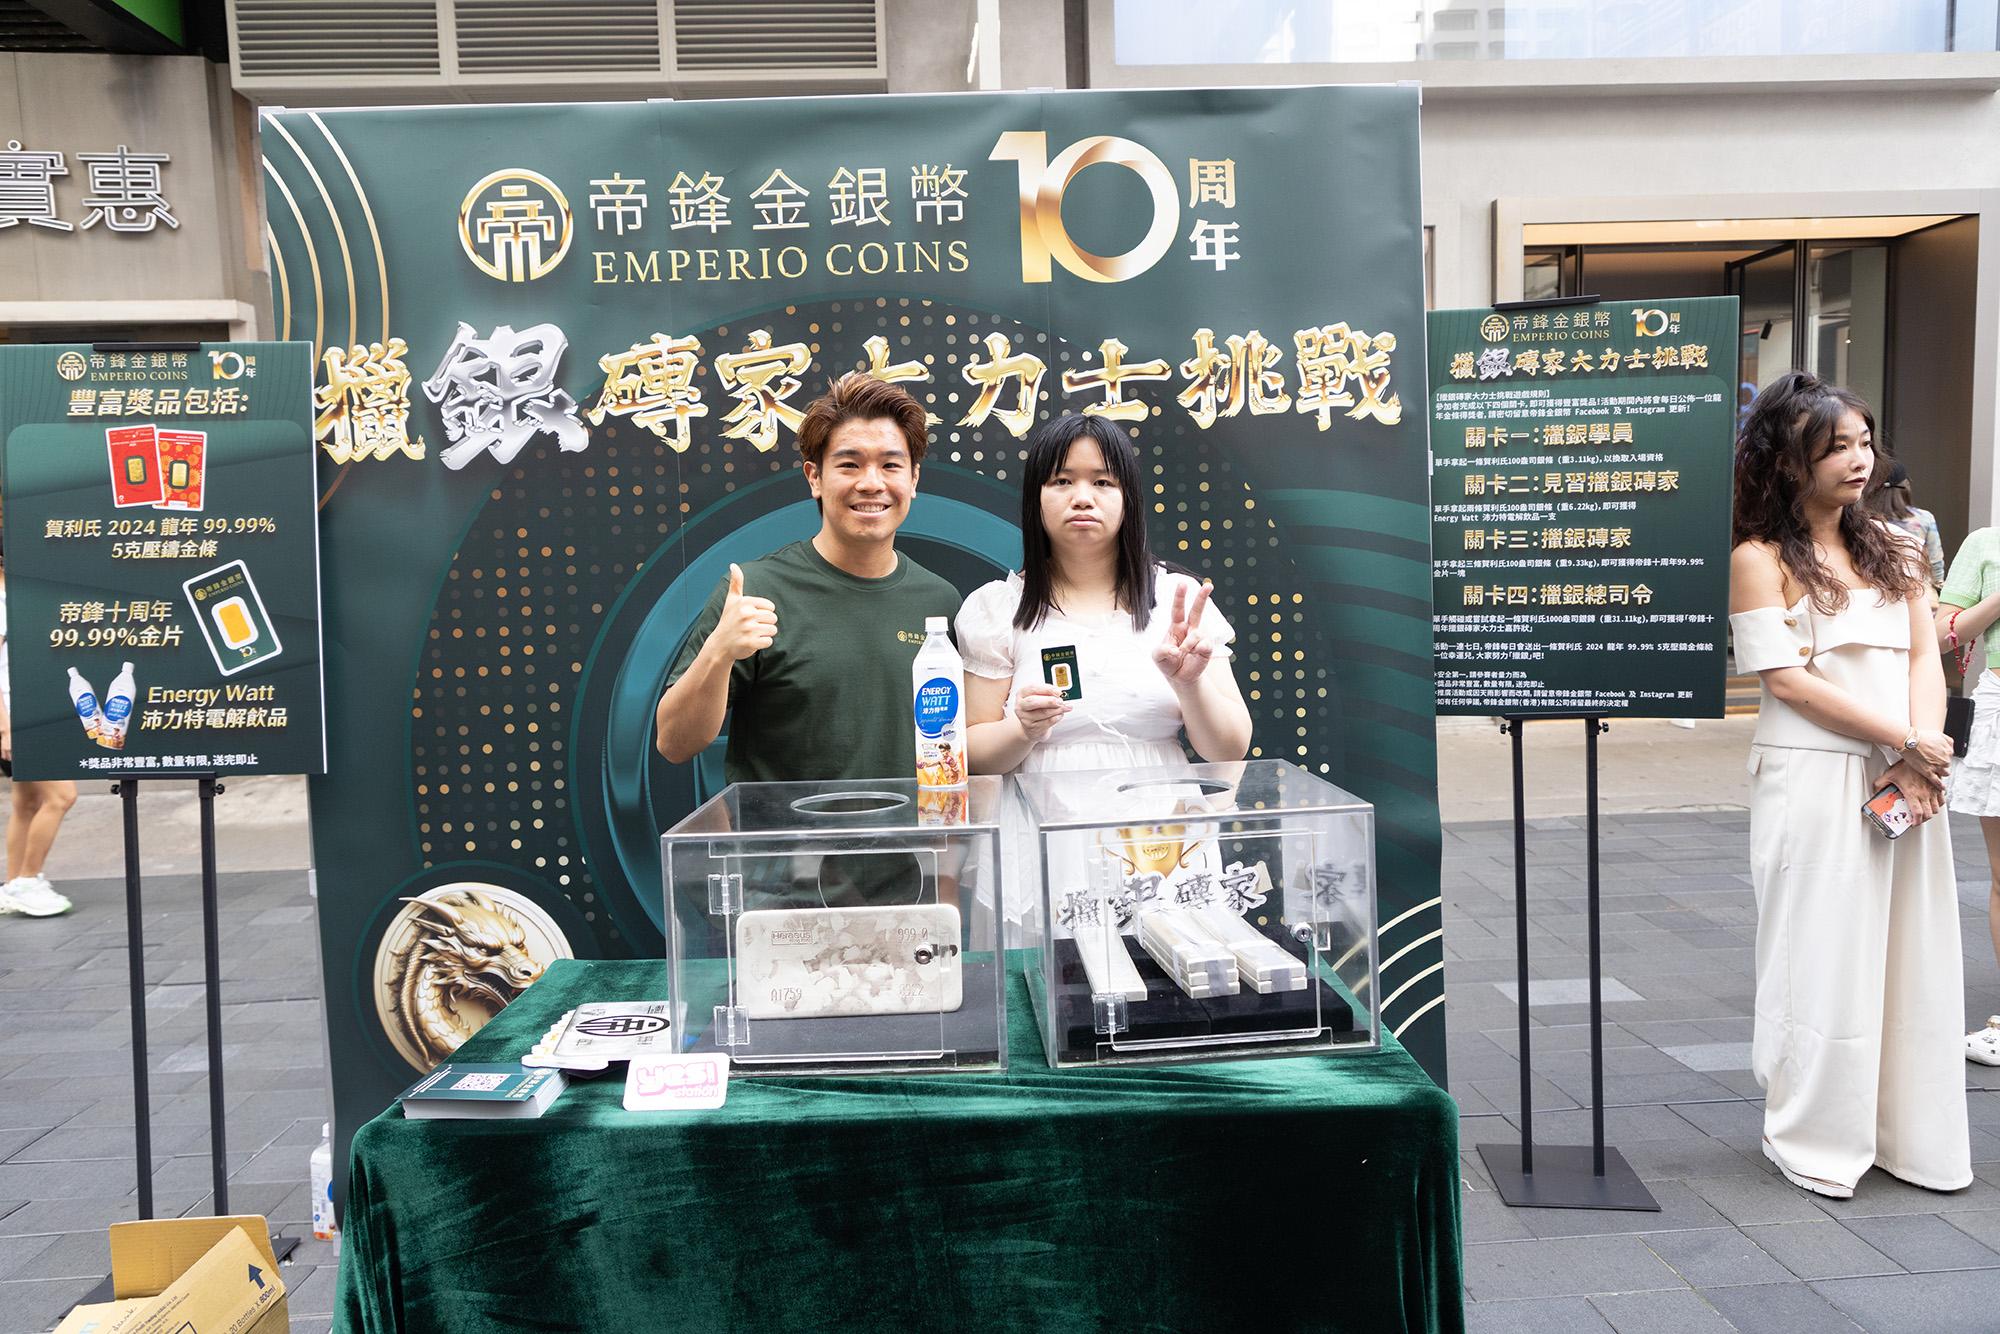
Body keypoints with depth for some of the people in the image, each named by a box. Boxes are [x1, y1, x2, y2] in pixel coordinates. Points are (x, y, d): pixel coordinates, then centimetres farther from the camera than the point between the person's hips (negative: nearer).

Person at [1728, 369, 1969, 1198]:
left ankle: (1907, 1135, 23)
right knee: (1822, 957, 1)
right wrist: (1906, 741, -13)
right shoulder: (1759, 560, -4)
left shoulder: (1891, 549, 14)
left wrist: (1921, 766, -8)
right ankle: (1815, 1141, 15)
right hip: (1814, 781, -5)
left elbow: (1925, 656, 6)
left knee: (1909, 955, 9)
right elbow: (1789, 680, -11)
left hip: (1904, 781, 5)